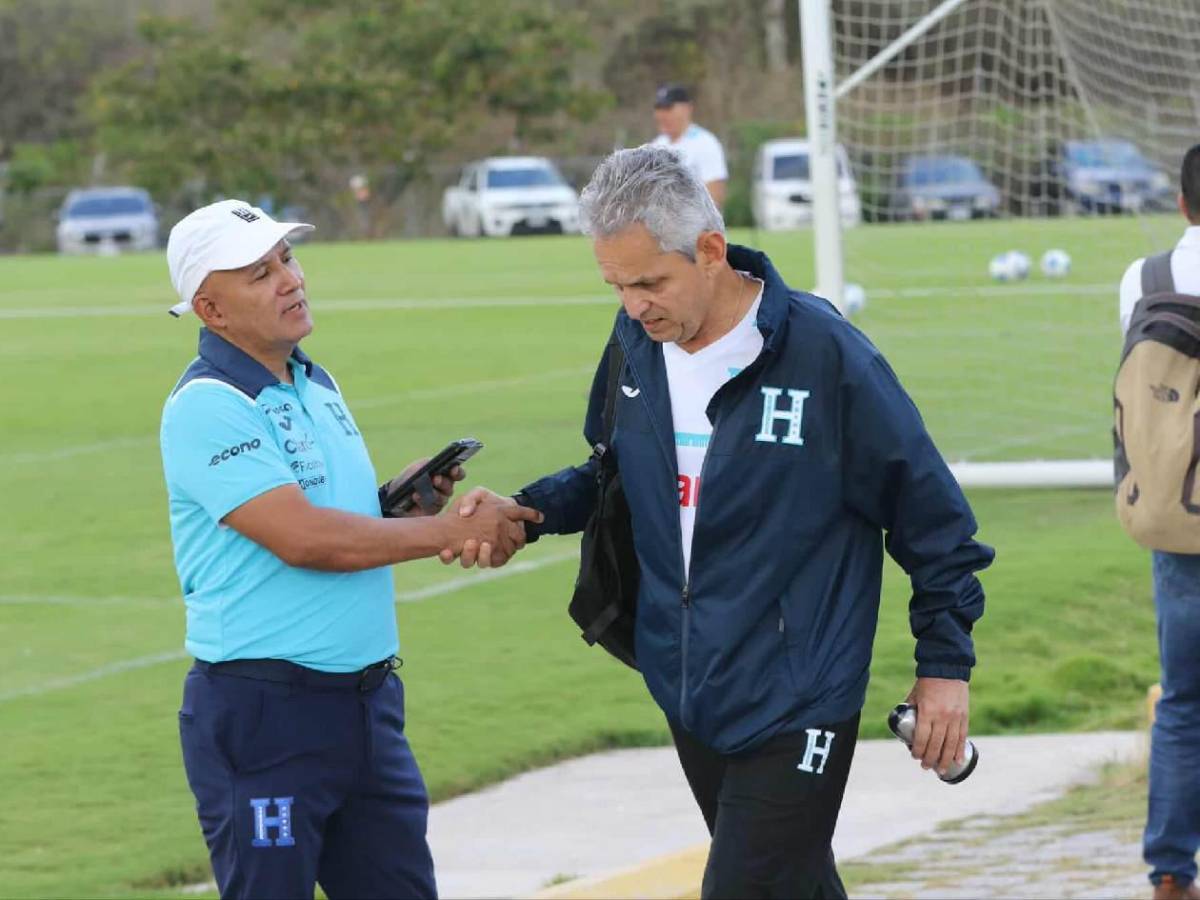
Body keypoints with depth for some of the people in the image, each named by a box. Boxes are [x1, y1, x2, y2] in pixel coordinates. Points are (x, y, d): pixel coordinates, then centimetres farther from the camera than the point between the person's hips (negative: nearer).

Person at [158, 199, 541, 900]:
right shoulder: (206, 408, -13)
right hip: (262, 709, -8)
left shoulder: (317, 386, 14)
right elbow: (303, 537, -22)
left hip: (368, 702, 8)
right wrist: (452, 532, -15)